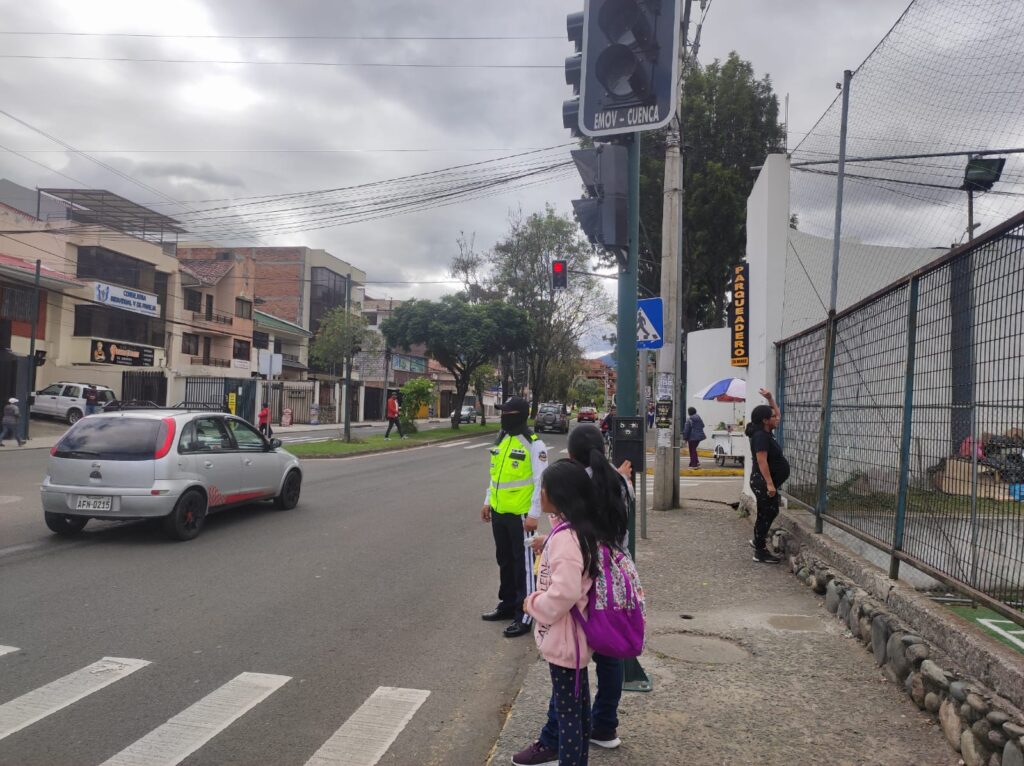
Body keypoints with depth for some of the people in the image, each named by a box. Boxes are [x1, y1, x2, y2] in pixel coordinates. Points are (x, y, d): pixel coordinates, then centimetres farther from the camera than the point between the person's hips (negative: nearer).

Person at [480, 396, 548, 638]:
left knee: (523, 565, 1)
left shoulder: (534, 444, -14)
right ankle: (507, 604, 34)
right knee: (505, 561, 19)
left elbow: (540, 482, -15)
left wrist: (534, 514, -18)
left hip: (520, 515, -8)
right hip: (499, 512, 8)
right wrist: (487, 502, 18)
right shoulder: (501, 441, 10)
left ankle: (524, 615, 9)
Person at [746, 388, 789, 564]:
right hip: (763, 482, -10)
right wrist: (769, 484, -28)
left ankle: (758, 540, 36)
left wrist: (770, 398, 14)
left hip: (769, 482, 10)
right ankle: (760, 553, 5)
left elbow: (778, 415, 26)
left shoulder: (766, 433, 10)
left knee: (771, 512, 21)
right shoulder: (760, 436, -20)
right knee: (765, 514, -3)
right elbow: (762, 462, -25)